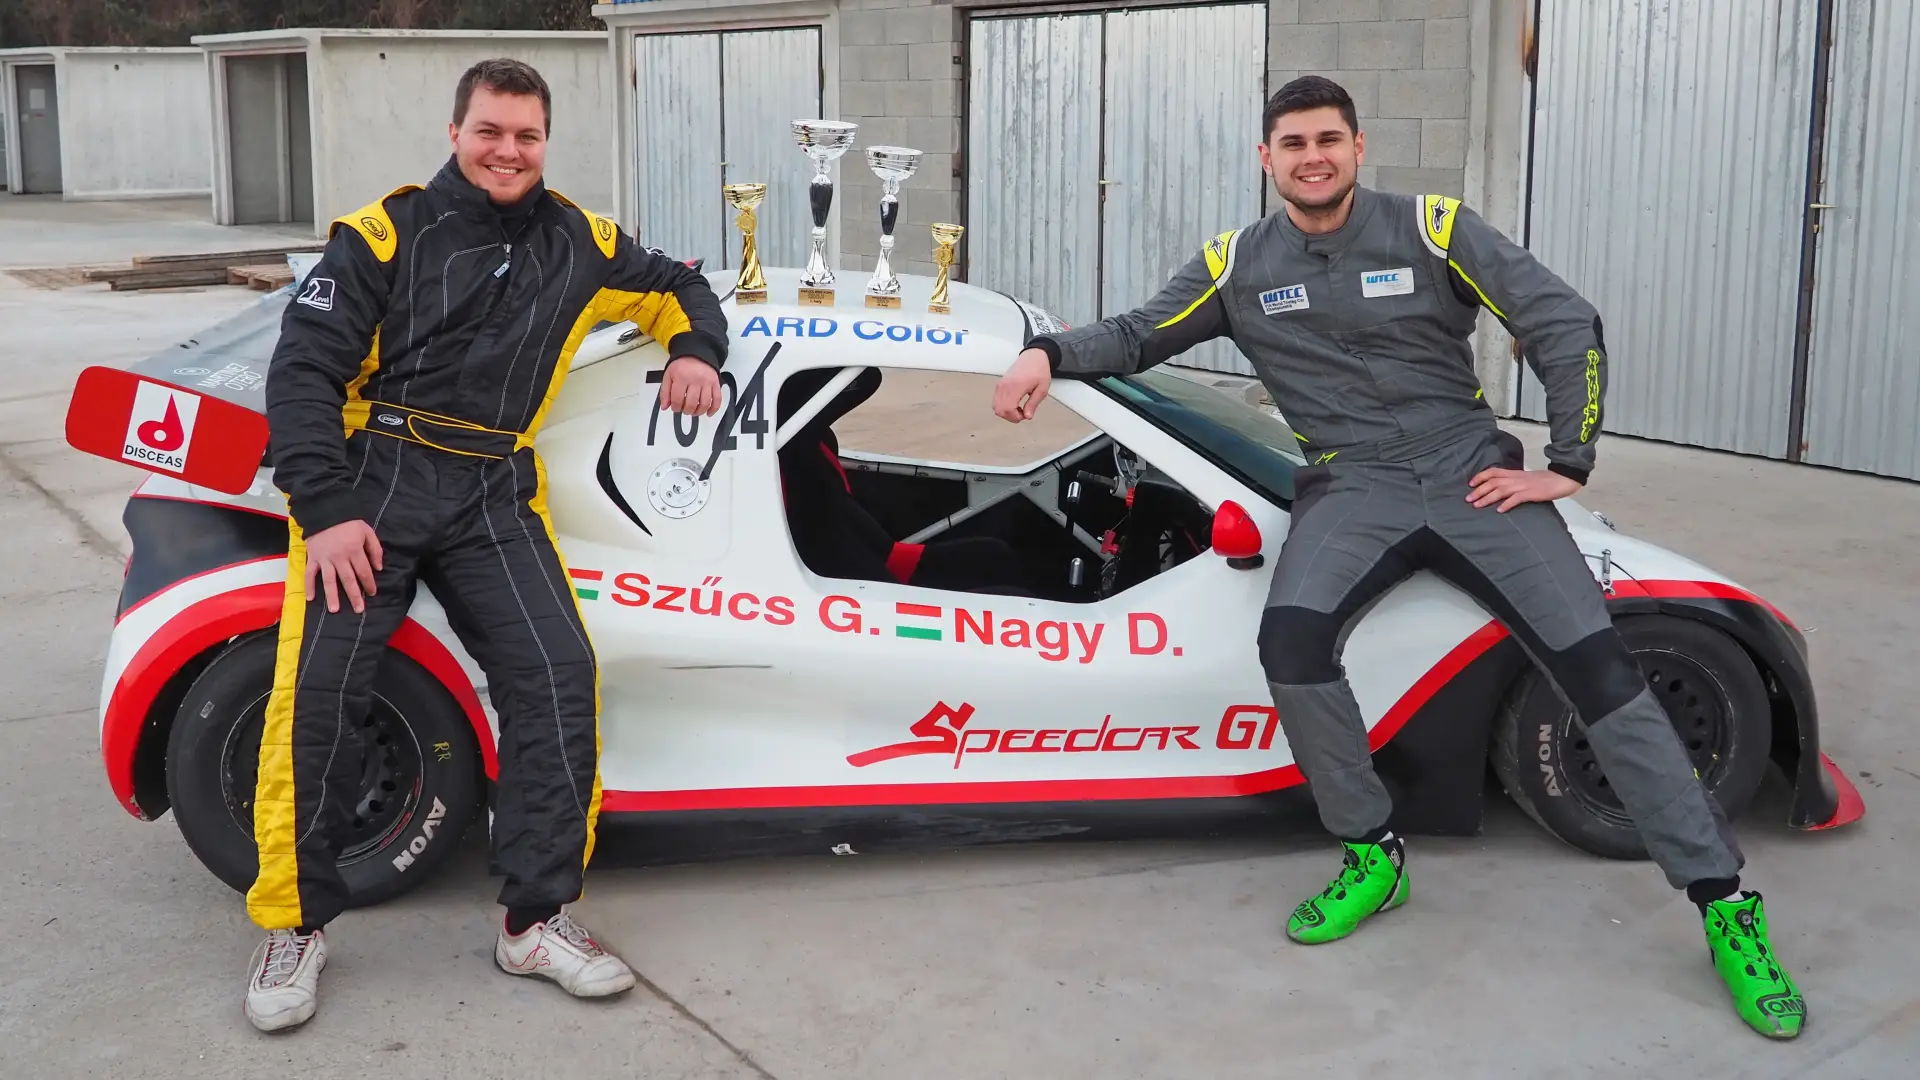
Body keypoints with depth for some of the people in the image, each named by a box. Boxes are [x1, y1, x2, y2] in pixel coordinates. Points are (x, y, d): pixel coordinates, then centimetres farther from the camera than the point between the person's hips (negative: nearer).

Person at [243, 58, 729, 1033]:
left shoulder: (577, 242, 13)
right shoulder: (385, 234, 1)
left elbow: (677, 286, 30)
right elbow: (302, 370, -4)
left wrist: (694, 350, 6)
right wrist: (325, 510, -15)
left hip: (493, 495, 3)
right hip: (369, 478, -3)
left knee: (558, 678, -14)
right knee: (318, 689, -15)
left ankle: (538, 918, 0)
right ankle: (294, 925, 4)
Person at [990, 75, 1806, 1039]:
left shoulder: (1432, 229, -1)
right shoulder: (1238, 265, 7)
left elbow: (1566, 325, 0)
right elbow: (1140, 335, 14)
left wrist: (1567, 466, -5)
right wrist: (1049, 352, -6)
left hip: (1474, 474, -1)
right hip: (1353, 489, 1)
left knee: (1596, 662, -14)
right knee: (1290, 636, -29)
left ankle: (1725, 903, -4)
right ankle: (1372, 857, -8)